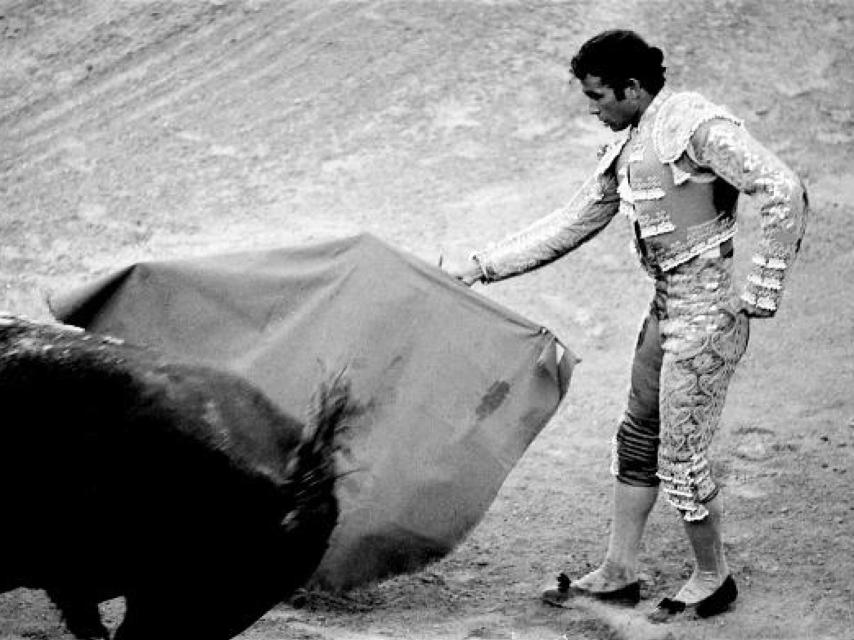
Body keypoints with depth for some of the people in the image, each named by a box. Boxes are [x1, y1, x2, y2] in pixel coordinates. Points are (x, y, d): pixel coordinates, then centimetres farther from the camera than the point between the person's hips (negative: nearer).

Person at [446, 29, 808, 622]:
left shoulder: (700, 124, -16)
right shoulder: (628, 149, 11)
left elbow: (784, 192, -22)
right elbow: (572, 224, 17)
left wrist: (764, 289, -20)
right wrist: (480, 267, 14)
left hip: (707, 312, -9)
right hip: (667, 307, 9)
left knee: (681, 458, -2)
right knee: (637, 437, 16)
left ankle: (714, 580, 17)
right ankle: (619, 572, 28)